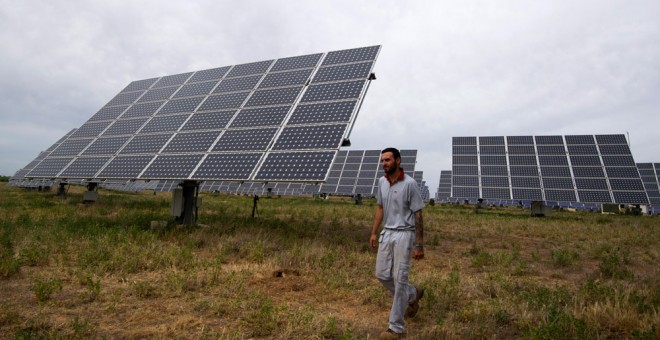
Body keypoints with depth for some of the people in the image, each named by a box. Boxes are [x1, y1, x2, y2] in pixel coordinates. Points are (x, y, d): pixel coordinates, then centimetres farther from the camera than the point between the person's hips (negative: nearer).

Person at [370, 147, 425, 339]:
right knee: (382, 275, 10)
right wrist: (374, 232, 12)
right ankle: (413, 295, 37)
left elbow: (417, 215, -13)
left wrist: (419, 244, -14)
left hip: (404, 235, -7)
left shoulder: (409, 183, -15)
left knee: (399, 279, -3)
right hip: (387, 233, 7)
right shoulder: (382, 182, 5)